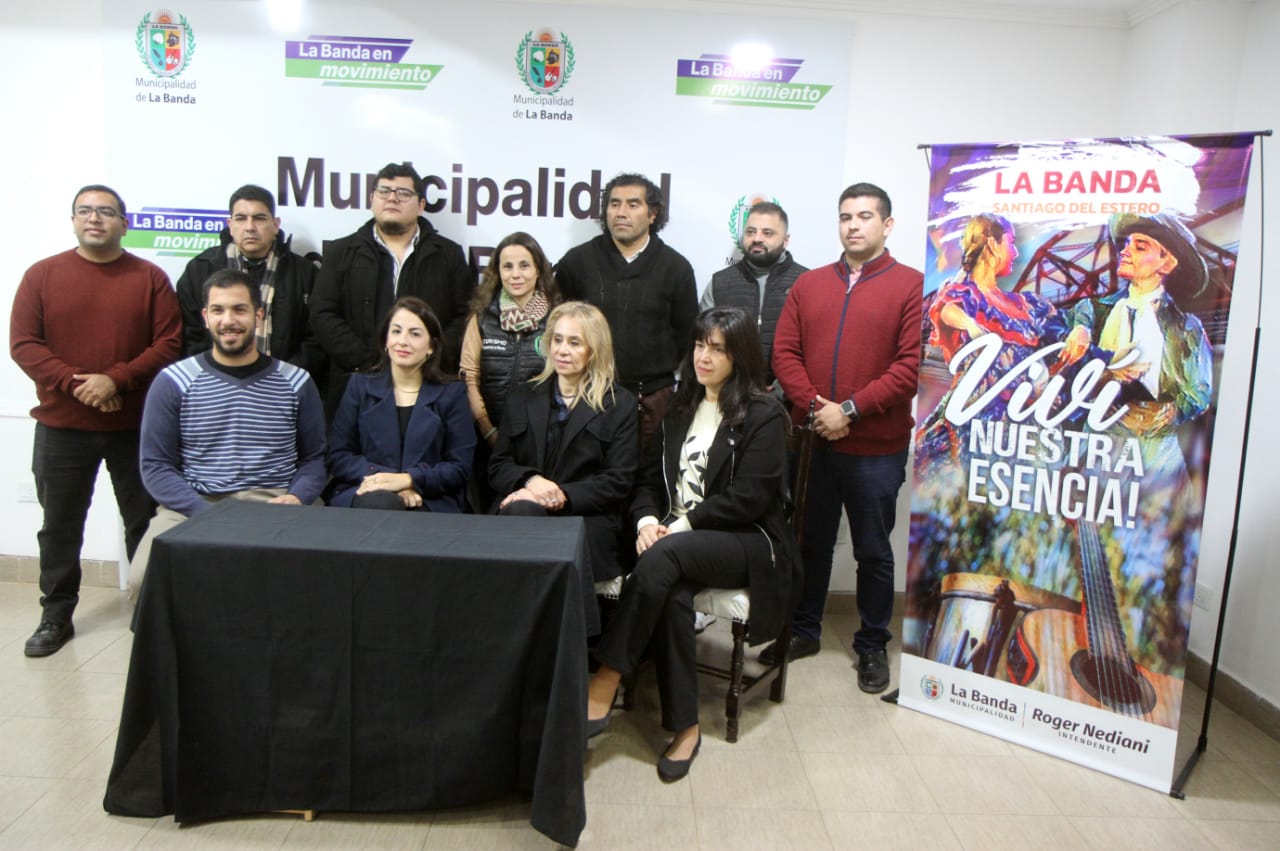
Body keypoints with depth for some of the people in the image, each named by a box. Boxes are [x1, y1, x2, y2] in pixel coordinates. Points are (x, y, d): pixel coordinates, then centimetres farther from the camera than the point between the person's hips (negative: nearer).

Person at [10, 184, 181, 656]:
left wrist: (116, 381, -17)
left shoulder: (150, 277, 1)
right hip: (61, 426, 1)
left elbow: (169, 343, -6)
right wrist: (75, 383, -16)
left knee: (145, 523, 8)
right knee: (60, 526, 10)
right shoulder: (42, 274, 3)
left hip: (136, 425, -1)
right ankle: (56, 616, 23)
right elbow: (23, 343, -2)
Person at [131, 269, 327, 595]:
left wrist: (297, 498, -10)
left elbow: (314, 457, 12)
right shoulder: (173, 382, 6)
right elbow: (155, 465, 3)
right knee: (145, 576, -28)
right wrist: (208, 515, -12)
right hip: (194, 506, 1)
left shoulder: (296, 383, 8)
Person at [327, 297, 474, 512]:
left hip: (430, 501, 0)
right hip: (365, 491, 1)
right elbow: (338, 456, 8)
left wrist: (407, 479, -14)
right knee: (379, 503, -36)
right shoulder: (360, 386, 14)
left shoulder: (452, 393, 10)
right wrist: (382, 479, -11)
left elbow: (460, 468, 3)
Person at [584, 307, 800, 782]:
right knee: (670, 591, -32)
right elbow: (649, 477, 14)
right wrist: (646, 519, -7)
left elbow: (749, 497, -12)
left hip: (746, 543, -4)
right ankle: (684, 727, -23)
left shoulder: (763, 416, -3)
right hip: (678, 541, 5)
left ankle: (604, 685, -28)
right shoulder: (681, 408, 18)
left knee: (662, 558, -35)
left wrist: (682, 524, -16)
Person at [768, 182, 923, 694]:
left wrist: (849, 409, -17)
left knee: (873, 551, 10)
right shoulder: (809, 284, 9)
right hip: (812, 440, 4)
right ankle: (803, 630, 33)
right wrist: (814, 406, -11)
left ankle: (872, 646, 27)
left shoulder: (911, 286, -5)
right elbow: (785, 352, 3)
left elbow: (910, 366, -13)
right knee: (810, 543, 17)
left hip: (877, 448, -3)